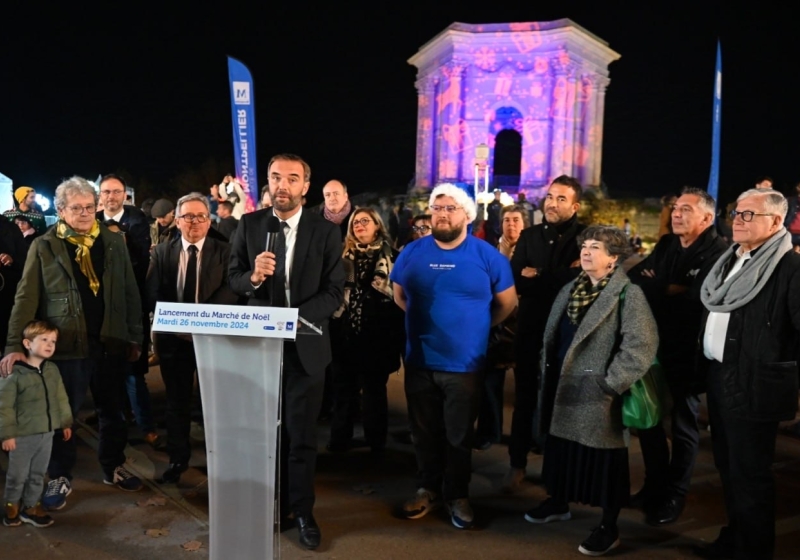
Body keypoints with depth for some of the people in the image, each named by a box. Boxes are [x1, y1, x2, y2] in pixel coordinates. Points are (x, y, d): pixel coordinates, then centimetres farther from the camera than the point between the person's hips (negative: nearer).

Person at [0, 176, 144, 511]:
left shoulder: (114, 242, 5)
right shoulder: (44, 246, -2)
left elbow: (130, 292, 7)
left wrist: (135, 337, 6)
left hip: (110, 343, 3)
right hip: (67, 345, -2)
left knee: (113, 411, 15)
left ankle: (113, 468, 33)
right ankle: (60, 477, 26)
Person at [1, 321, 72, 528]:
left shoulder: (52, 370, 2)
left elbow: (61, 398, 11)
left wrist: (66, 422, 13)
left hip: (47, 433, 5)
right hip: (22, 435, -5)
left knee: (38, 474, 15)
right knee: (18, 475, 10)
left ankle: (31, 506, 30)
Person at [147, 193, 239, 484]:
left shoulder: (224, 252, -1)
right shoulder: (162, 252, 5)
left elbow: (231, 291, -12)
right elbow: (153, 295, -1)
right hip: (173, 336, 2)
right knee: (177, 401, 13)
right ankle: (178, 459, 27)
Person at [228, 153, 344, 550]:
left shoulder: (325, 231, -6)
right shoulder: (249, 224, 0)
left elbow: (334, 292, -9)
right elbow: (233, 278, 2)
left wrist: (294, 319, -23)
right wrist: (253, 276, -21)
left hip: (304, 344, -2)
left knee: (301, 434, 8)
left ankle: (302, 511, 26)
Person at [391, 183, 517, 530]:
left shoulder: (487, 255, -6)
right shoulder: (412, 253, 1)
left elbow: (507, 302, 4)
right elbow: (399, 295, 15)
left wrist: (477, 326, 8)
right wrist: (426, 319, 10)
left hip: (464, 364, -2)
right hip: (419, 361, 3)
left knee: (459, 435, 10)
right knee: (424, 432, 15)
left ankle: (457, 496, 27)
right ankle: (427, 489, 32)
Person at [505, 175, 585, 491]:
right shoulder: (529, 235, 7)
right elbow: (515, 280, -4)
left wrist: (537, 278, -14)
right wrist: (559, 278, -16)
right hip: (531, 328, 3)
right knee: (525, 397, 10)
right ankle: (518, 464, 23)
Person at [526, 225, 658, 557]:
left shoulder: (628, 294, -12)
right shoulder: (570, 289, 12)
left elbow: (641, 346, -21)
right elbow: (552, 335, 18)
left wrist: (611, 383, -21)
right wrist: (547, 374, 12)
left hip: (597, 393, -7)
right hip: (562, 387, 7)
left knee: (603, 460, 4)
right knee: (562, 450, 20)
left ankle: (608, 528, 19)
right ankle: (558, 503, 40)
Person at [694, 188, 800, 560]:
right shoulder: (730, 260, 13)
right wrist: (706, 367, 15)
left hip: (753, 384, -8)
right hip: (719, 377, 8)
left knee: (750, 473, 4)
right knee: (728, 466, 19)